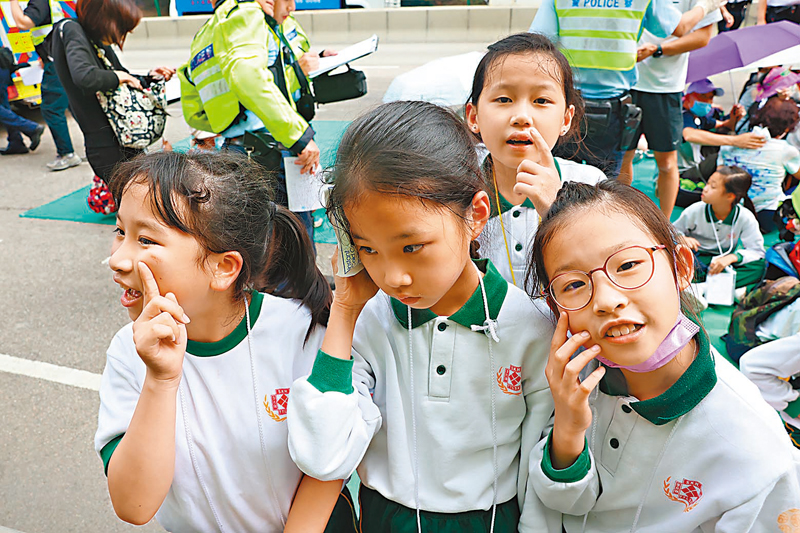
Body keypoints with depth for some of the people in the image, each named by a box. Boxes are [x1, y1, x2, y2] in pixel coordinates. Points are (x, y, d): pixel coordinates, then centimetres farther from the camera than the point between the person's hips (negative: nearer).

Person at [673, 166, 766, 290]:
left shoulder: (745, 218, -11)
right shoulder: (694, 211, -10)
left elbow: (757, 251, -10)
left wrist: (732, 257, -29)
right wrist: (682, 239, -22)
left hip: (722, 263, 1)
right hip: (696, 260, -1)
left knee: (759, 266, -27)